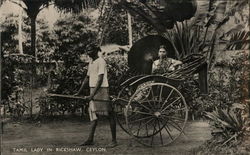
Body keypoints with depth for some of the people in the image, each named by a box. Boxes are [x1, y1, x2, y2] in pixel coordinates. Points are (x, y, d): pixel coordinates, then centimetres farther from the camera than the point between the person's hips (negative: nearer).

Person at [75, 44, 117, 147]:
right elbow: (87, 78, 22)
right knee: (93, 114, 9)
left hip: (101, 90, -9)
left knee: (109, 114, -2)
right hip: (93, 90, 9)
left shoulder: (101, 62, -13)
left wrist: (92, 95, -25)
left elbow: (100, 80, -19)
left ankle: (114, 140, 4)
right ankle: (90, 139, 12)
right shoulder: (91, 63, 15)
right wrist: (79, 92, 19)